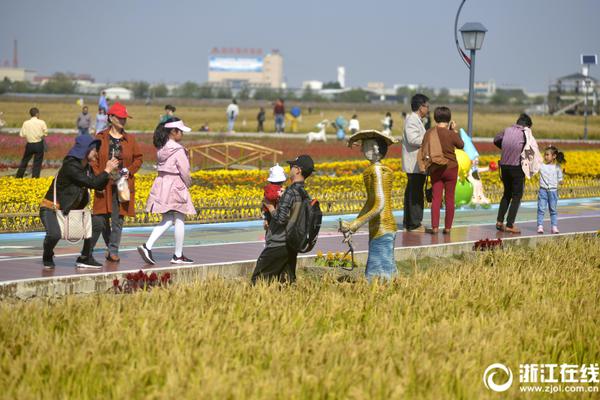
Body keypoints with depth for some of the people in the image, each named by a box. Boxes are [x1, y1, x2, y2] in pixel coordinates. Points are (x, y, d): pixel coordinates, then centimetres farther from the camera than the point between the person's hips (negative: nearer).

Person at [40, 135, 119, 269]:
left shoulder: (86, 167, 6)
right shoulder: (70, 167, -23)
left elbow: (99, 186, 2)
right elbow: (92, 183, -28)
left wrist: (109, 170, -9)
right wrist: (107, 170, -18)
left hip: (68, 210, 9)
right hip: (51, 209, -9)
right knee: (54, 234, -32)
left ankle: (85, 258, 13)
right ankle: (47, 258, 1)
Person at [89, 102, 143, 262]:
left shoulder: (130, 139, 7)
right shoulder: (100, 138, 1)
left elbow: (138, 158, 12)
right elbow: (93, 160, 1)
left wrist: (129, 171, -5)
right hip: (104, 186, -2)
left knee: (118, 219, 1)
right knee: (100, 219, -3)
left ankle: (113, 251, 8)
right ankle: (89, 248, 20)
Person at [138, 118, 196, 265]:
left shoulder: (161, 149, 7)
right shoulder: (178, 150, -17)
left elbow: (162, 168, 9)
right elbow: (184, 171, -16)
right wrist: (188, 183, 4)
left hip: (162, 184, 7)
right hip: (176, 186, -7)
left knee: (167, 220, 14)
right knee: (179, 221, 5)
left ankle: (147, 246, -1)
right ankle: (178, 256, 11)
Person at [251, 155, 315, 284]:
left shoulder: (291, 192, -18)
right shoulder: (305, 195, 10)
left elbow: (281, 219, -23)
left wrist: (270, 207, -6)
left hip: (278, 245, -8)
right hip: (292, 245, 8)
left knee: (258, 279, -3)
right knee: (287, 281, 11)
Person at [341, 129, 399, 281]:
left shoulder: (377, 170, -14)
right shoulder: (373, 169, 13)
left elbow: (379, 205, -20)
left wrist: (357, 223, -17)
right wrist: (353, 224, 18)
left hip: (381, 228, -9)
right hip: (386, 228, 9)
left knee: (378, 275, -7)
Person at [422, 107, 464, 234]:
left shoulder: (429, 133, -5)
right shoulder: (451, 134, -13)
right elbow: (461, 145, 6)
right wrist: (455, 131, 12)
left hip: (435, 170, 2)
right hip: (451, 168, -2)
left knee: (436, 198, 4)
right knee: (449, 199, 6)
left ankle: (435, 227, -2)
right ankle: (447, 227, 8)